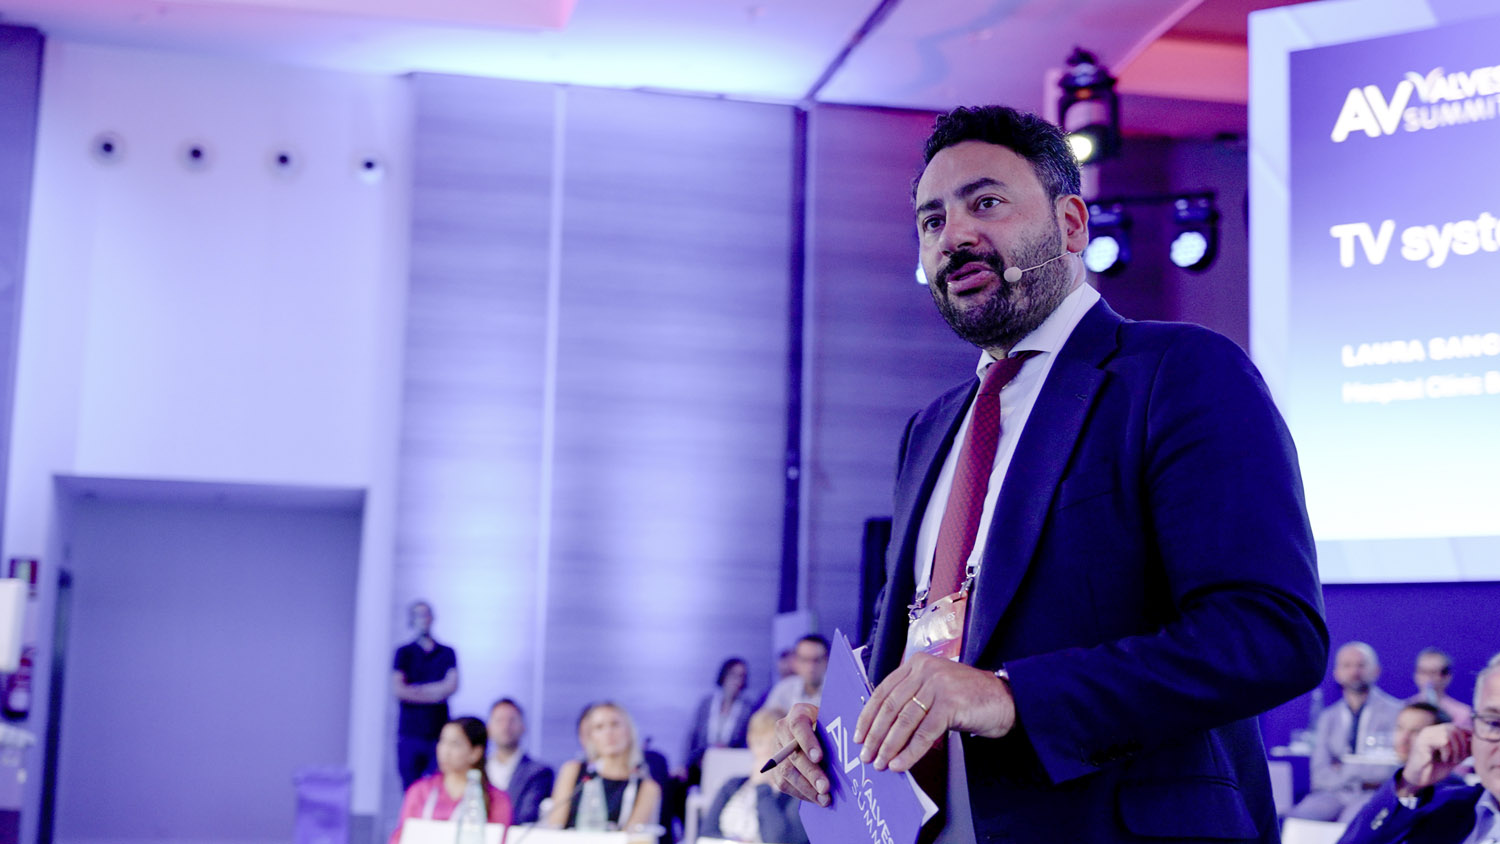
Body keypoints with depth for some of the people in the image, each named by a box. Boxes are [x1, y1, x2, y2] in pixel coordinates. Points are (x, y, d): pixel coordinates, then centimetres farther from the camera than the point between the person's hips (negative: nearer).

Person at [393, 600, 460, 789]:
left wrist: (417, 690, -5)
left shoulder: (447, 653, 11)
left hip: (439, 731, 1)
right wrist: (435, 694, -4)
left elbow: (452, 686, -2)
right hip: (410, 732, -1)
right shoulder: (404, 653, 7)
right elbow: (398, 690, -4)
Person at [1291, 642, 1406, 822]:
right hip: (1334, 794, 4)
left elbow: (1394, 767, -7)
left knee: (1349, 823, -37)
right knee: (1295, 819, -27)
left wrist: (1343, 770, -1)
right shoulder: (1328, 717, 17)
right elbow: (1321, 775, 9)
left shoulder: (1396, 712, 3)